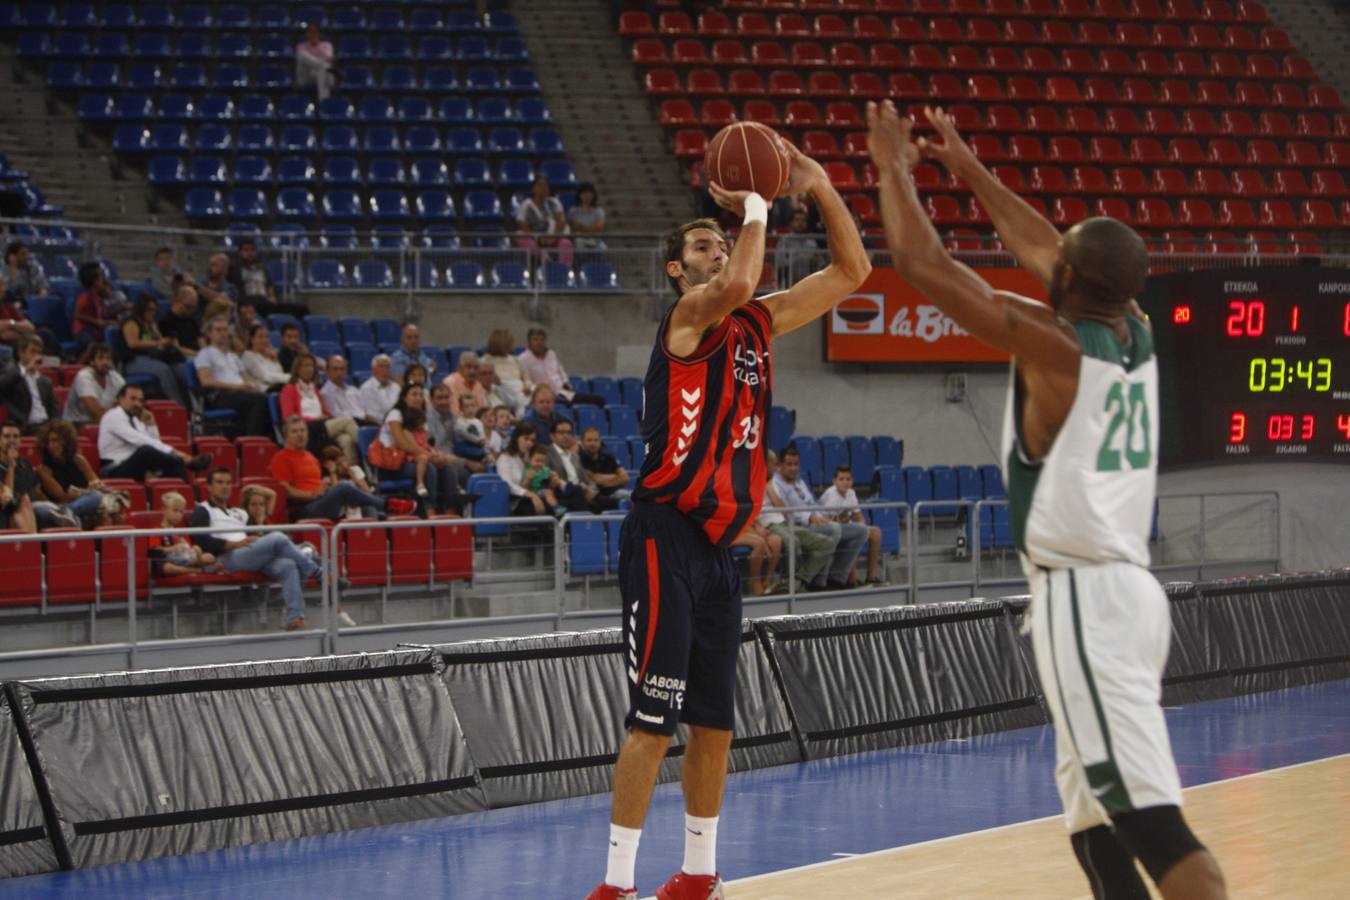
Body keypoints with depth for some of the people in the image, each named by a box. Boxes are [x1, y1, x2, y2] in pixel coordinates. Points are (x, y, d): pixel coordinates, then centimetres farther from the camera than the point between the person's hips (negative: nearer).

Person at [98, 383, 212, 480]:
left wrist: (151, 425, 1)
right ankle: (189, 461, -41)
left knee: (174, 465, -17)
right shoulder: (113, 417, -8)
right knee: (145, 450, -37)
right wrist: (173, 452, -30)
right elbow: (139, 440, -23)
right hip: (115, 472, -8)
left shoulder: (136, 420, 19)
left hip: (136, 469, 8)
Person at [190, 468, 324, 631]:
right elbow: (200, 540, -4)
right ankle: (316, 571, -17)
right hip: (227, 558, -6)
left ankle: (295, 619, -37)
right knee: (278, 538, -27)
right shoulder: (202, 511, 15)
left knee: (288, 565, -26)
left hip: (255, 558, 6)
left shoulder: (240, 513, 36)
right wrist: (234, 544, -13)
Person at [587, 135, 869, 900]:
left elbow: (851, 272, 17)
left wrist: (822, 189, 7)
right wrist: (755, 206, -14)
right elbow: (738, 283, -30)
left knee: (715, 722, 12)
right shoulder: (688, 315, -7)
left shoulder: (757, 323, 16)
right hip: (666, 540, -8)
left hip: (718, 545, 8)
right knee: (653, 721, -9)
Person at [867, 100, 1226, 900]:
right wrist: (969, 171, 35)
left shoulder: (1050, 344, -12)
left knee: (1150, 819, -16)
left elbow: (922, 263, -9)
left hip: (1084, 596, -9)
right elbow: (1039, 248, 26)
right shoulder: (1135, 331, 9)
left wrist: (895, 167, 6)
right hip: (1128, 588, 9)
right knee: (1097, 819, 15)